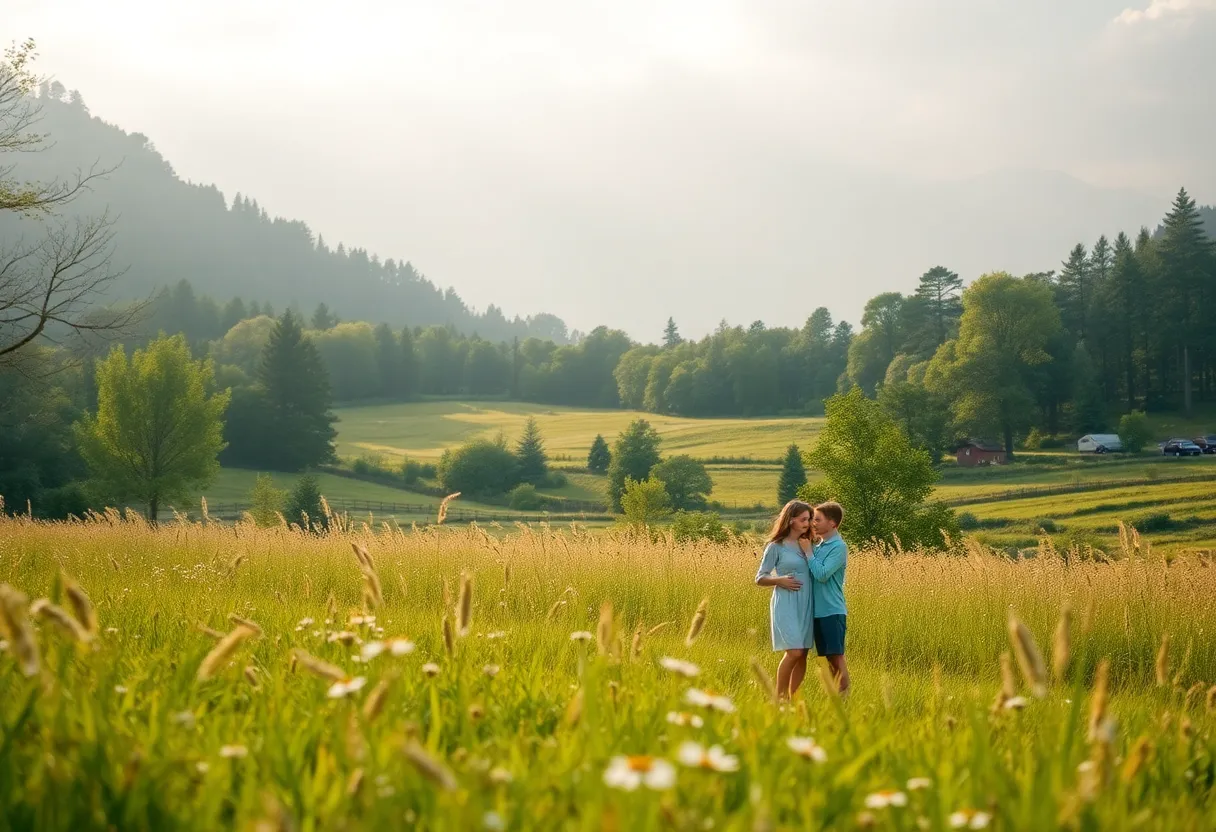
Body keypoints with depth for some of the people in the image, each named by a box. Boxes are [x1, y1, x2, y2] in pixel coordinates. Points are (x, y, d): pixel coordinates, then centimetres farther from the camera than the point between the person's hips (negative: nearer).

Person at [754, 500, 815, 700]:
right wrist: (780, 580, -16)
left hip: (806, 604, 6)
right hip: (786, 603, -6)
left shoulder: (807, 545, 12)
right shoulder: (776, 547, -2)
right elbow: (760, 579, -2)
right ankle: (778, 697, -3)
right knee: (794, 652, -15)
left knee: (802, 654, 4)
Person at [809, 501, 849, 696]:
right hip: (819, 611, 8)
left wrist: (808, 552, -12)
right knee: (828, 657, 10)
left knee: (837, 657, -6)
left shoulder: (838, 547, -10)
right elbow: (813, 573, 14)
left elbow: (822, 574, -19)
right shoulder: (818, 546, 12)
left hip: (832, 611, -8)